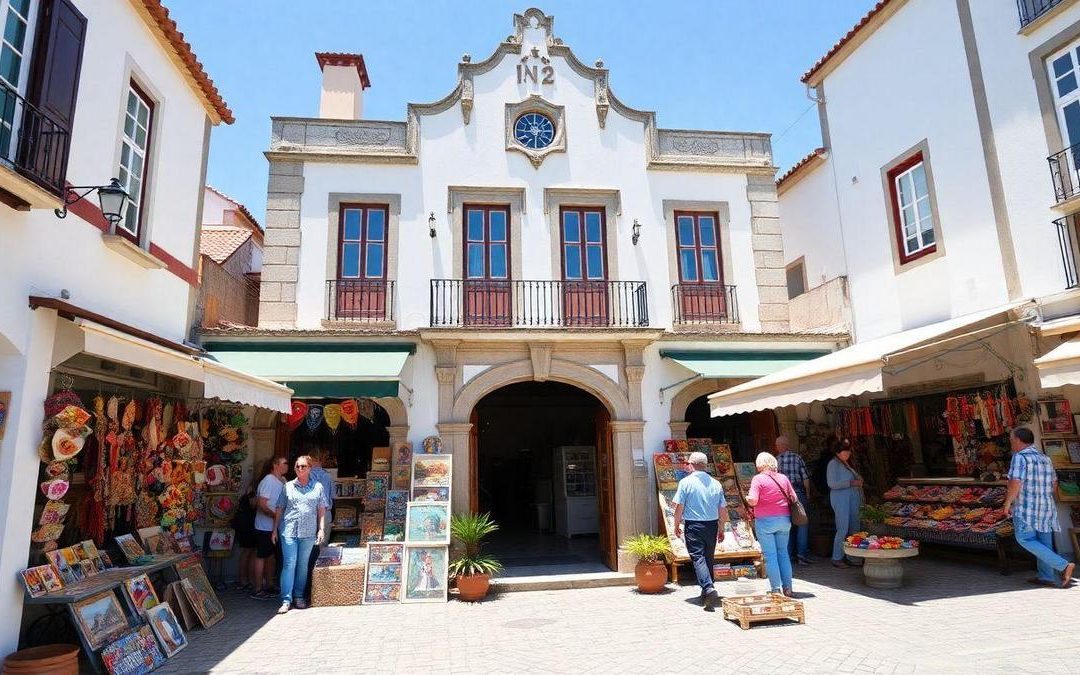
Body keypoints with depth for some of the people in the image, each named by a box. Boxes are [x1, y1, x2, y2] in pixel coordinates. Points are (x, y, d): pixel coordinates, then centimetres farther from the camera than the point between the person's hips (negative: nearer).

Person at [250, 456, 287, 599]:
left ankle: (268, 586, 25)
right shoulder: (268, 481, -18)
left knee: (272, 556, 15)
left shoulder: (282, 480, 9)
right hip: (265, 527, -8)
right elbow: (262, 504, -23)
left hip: (276, 527, 8)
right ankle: (258, 590, 8)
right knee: (261, 557, 0)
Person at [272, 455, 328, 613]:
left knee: (303, 565, 9)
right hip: (289, 531, -1)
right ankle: (286, 600, 1)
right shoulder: (288, 487, 6)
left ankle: (299, 596, 21)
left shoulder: (318, 487, 5)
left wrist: (321, 529, 1)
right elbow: (280, 509, 10)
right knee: (289, 564, -4)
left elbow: (321, 510, 7)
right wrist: (275, 529, 8)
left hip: (308, 533, 1)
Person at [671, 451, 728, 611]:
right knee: (709, 559, 15)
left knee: (698, 558, -5)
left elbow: (679, 507, -9)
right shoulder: (716, 483, 5)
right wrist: (721, 529, 18)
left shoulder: (686, 482, -8)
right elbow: (723, 510, 8)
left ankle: (709, 588, -23)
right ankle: (707, 594, 24)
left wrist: (677, 525, 4)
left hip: (693, 526, -5)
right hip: (712, 526, 5)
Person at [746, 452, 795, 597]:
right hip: (784, 519, 5)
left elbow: (753, 500, -18)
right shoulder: (783, 478, 5)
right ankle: (787, 588, 17)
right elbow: (793, 497, 11)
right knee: (783, 553, 14)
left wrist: (747, 498, 3)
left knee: (770, 555, 2)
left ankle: (776, 589, 4)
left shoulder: (758, 479, -10)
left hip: (765, 521, -5)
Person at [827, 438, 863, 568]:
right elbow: (832, 483, -17)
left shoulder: (846, 463, 16)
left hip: (853, 498, 8)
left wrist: (858, 480, 6)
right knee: (843, 529, -8)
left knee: (854, 528, 8)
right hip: (841, 500, -8)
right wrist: (851, 483, -18)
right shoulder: (833, 464, -8)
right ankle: (837, 559, -1)